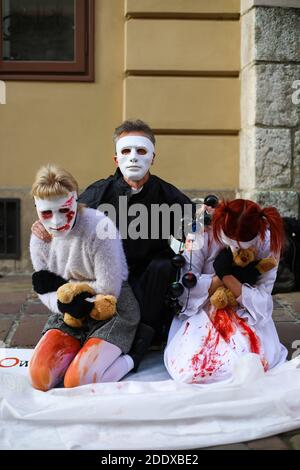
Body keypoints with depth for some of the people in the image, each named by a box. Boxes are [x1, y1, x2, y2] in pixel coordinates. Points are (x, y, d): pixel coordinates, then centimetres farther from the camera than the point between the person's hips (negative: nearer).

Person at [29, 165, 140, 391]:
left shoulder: (99, 228, -22)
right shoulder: (39, 238, -2)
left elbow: (109, 290, -21)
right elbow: (45, 292, 2)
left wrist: (62, 284, -11)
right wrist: (64, 302, -22)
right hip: (71, 313, 6)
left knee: (77, 382, -21)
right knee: (40, 379, -12)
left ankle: (125, 360, 5)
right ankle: (81, 351, 13)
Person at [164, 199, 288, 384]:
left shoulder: (267, 243, -13)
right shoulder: (204, 235, -17)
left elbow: (261, 303, -15)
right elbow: (186, 287, -17)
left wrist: (227, 275, -27)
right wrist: (223, 277, -22)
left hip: (246, 317, 0)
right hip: (202, 312, 0)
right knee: (187, 367, -27)